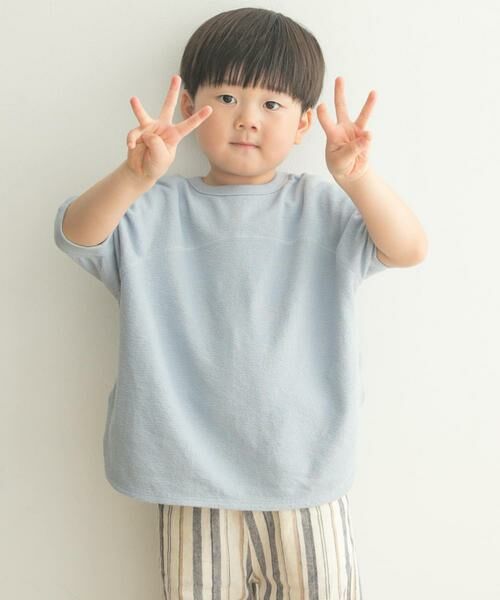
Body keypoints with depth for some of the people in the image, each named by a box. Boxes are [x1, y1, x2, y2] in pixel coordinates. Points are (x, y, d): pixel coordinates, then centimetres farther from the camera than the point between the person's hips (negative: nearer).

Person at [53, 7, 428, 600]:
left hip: (303, 466, 1)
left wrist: (358, 179, -29)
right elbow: (76, 234, -15)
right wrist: (135, 177, -34)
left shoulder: (322, 209, 1)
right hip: (193, 466, 0)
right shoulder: (156, 212, 0)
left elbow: (408, 250, -11)